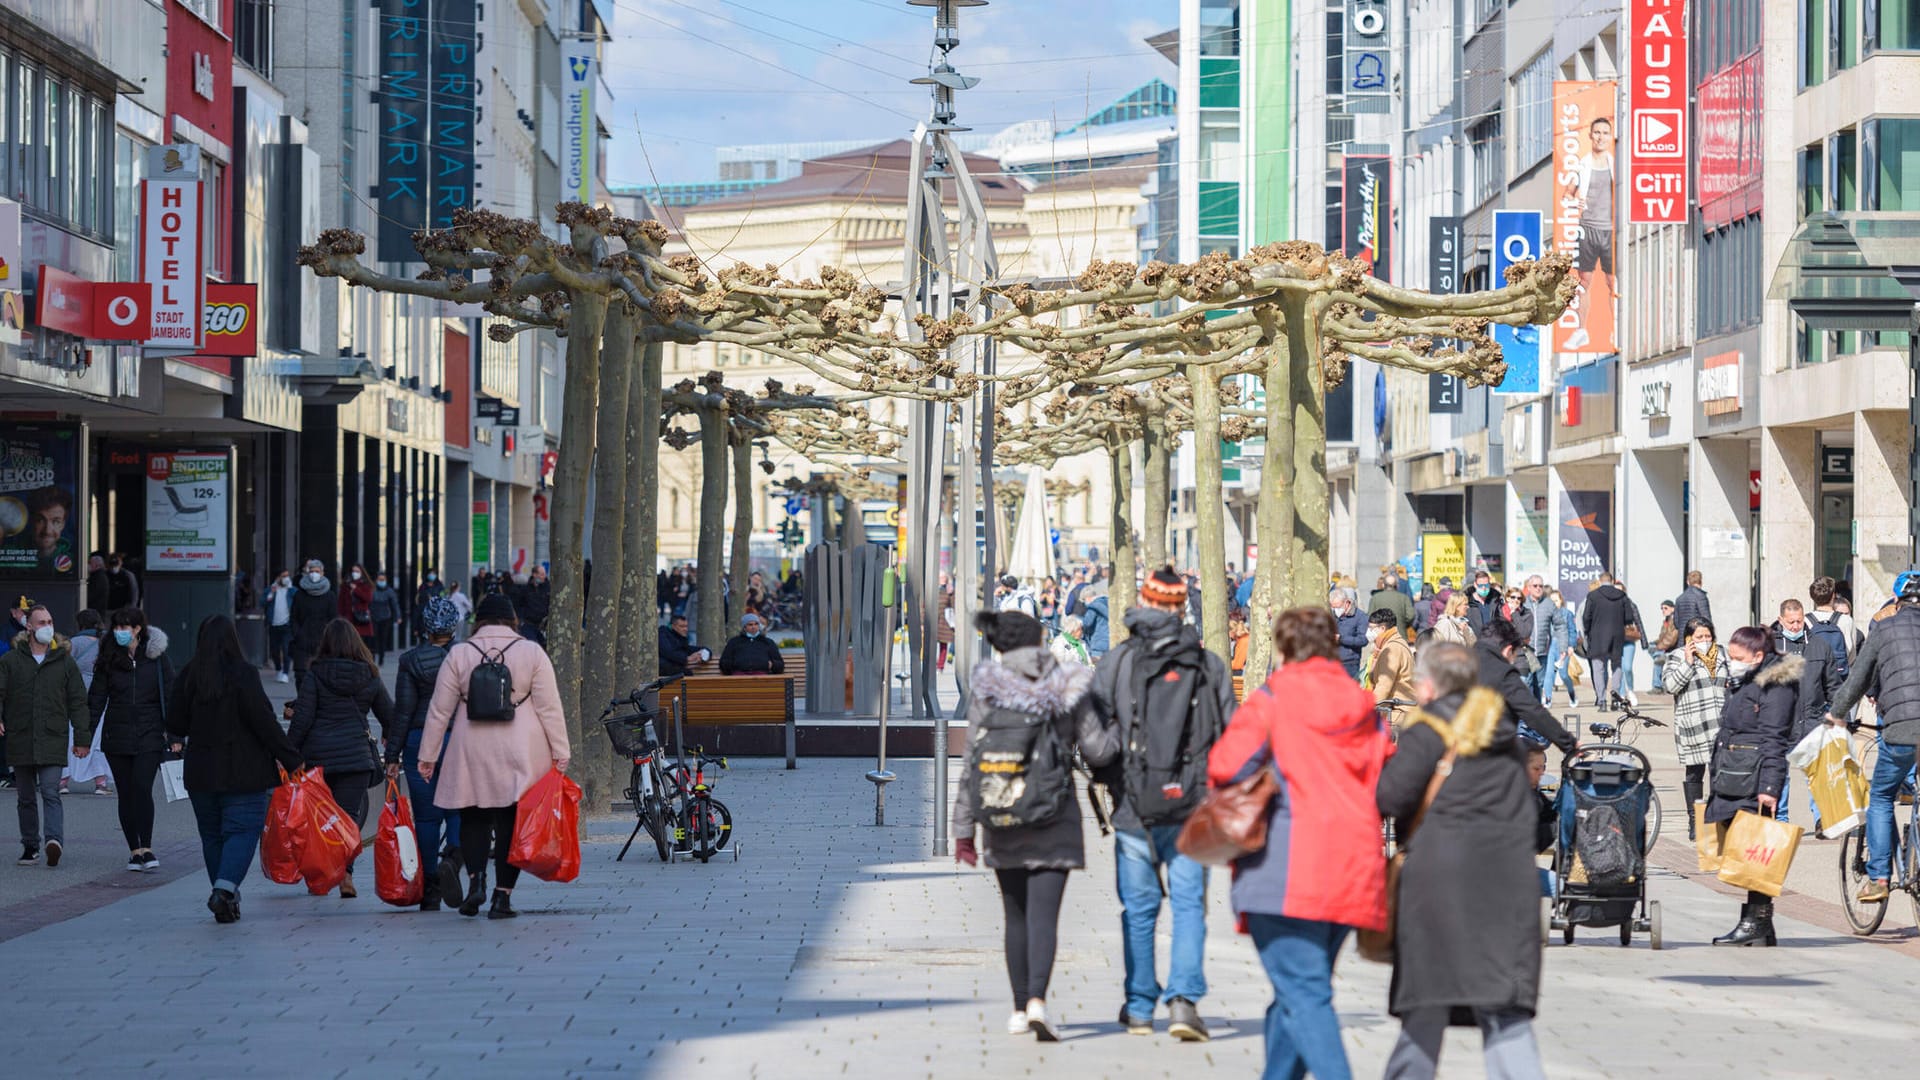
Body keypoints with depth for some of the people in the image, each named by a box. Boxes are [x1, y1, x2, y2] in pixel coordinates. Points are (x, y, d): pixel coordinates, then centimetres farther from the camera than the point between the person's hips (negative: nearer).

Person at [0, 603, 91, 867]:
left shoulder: (64, 661, 7)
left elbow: (78, 702, 8)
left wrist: (82, 738, 3)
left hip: (53, 740, -2)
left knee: (50, 793, -15)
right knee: (26, 798, 9)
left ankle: (54, 839, -28)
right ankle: (30, 847, 17)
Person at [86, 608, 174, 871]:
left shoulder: (157, 657, -1)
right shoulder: (109, 658, 4)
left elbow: (169, 696, 2)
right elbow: (96, 699, 5)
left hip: (149, 736, -3)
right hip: (117, 737, 3)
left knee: (142, 788, -16)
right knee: (126, 793, 5)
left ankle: (146, 848, -12)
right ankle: (134, 850, 12)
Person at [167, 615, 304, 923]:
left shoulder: (188, 676, 0)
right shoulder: (243, 674, -11)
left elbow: (174, 727, 6)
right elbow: (264, 722, -12)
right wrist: (291, 760, -6)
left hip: (201, 771, 4)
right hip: (243, 773, -4)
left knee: (212, 834, 14)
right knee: (243, 830, -2)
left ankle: (225, 897, 16)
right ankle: (225, 888, -22)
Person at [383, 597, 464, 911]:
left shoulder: (411, 660, -3)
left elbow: (403, 712, -3)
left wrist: (393, 756, 1)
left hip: (420, 743, 0)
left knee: (426, 816, 5)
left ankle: (429, 891, 5)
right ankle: (452, 858, -23)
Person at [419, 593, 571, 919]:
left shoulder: (459, 655, 3)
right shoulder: (532, 652, 1)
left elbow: (439, 711, 4)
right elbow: (550, 708, -1)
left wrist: (428, 755, 10)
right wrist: (560, 753, 3)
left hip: (471, 753, 1)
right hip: (520, 755, 0)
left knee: (473, 818, 12)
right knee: (511, 821, 3)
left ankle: (476, 880, -8)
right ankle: (502, 896, 1)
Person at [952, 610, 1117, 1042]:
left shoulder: (986, 687, -2)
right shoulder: (1066, 687, -3)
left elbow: (974, 759, -3)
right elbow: (1097, 750, -1)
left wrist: (964, 825, 1)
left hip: (1001, 818, 1)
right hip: (1054, 819, -1)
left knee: (1016, 915, 14)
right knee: (1043, 913, -5)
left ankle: (1020, 1010, 18)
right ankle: (1037, 1000, -24)